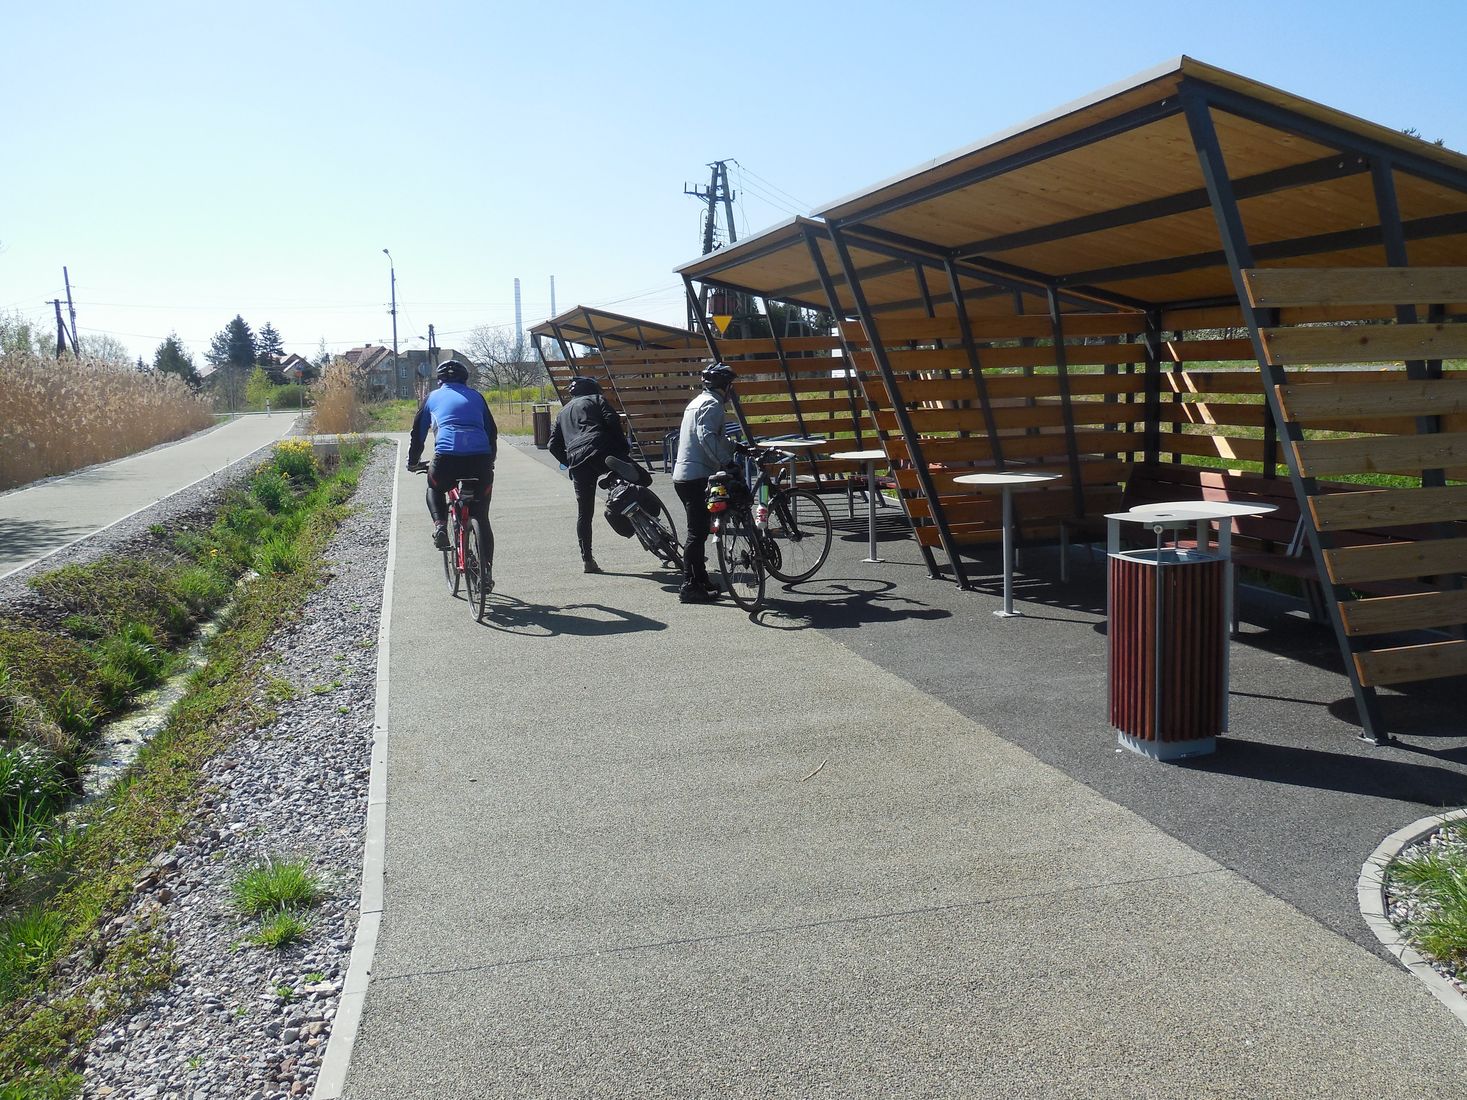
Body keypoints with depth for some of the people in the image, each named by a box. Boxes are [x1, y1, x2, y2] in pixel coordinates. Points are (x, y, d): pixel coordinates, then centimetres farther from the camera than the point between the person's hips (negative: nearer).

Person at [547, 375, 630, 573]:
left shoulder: (563, 412, 33)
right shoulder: (596, 399, 18)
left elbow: (554, 445, 27)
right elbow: (612, 421, -1)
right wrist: (625, 448, 1)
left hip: (577, 464, 5)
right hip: (601, 451, -5)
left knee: (584, 512, 10)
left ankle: (586, 559, 12)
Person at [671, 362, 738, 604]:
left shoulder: (698, 402, 21)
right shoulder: (712, 405, -11)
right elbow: (706, 436, -27)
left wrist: (735, 447, 29)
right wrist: (727, 462, -27)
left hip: (684, 475, 10)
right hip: (697, 477, -10)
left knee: (698, 530, 16)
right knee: (697, 532, -7)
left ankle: (701, 581, 23)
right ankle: (689, 587, -5)